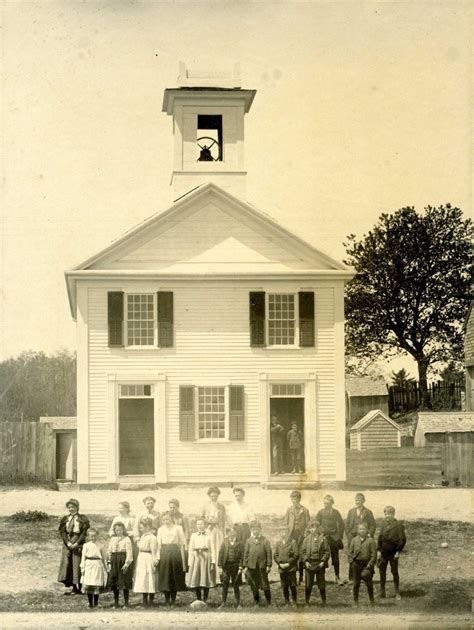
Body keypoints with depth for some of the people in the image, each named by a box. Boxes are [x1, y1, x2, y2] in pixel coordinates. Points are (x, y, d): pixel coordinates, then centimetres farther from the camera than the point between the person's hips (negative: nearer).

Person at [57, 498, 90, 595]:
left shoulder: (82, 519, 0)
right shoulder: (65, 519, 10)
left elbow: (84, 533, -6)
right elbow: (62, 532, 4)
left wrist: (77, 543, -15)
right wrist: (68, 542, -11)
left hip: (78, 544, -4)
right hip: (67, 544, 4)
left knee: (77, 564, -5)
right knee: (66, 563, -1)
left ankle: (77, 588, -1)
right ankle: (69, 583, 4)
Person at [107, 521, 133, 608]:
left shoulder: (126, 539, -3)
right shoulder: (112, 539, 11)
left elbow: (129, 553, -8)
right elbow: (109, 552, 13)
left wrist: (126, 563, -16)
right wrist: (109, 563, 5)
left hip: (123, 561, -4)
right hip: (114, 562, 4)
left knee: (125, 583, -2)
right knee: (114, 582, 6)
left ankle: (126, 603, 6)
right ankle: (116, 602, 14)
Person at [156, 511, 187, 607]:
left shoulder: (178, 528, 6)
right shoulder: (161, 530, 12)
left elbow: (182, 544, 3)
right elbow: (159, 544, 8)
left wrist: (182, 558, -3)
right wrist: (158, 556, -5)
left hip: (175, 552, -1)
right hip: (164, 553, 1)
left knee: (175, 577, 0)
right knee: (165, 577, -1)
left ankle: (173, 600, 8)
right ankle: (167, 601, 6)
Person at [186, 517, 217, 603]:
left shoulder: (209, 536, 4)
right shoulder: (193, 536, 10)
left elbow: (213, 550, 1)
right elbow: (190, 550, 9)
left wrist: (213, 562, -8)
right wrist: (190, 563, 3)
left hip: (206, 559, -2)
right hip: (196, 558, 2)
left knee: (206, 581, -1)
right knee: (196, 580, -1)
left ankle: (204, 601, 7)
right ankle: (199, 600, 10)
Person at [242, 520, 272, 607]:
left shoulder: (265, 540, 3)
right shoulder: (248, 541, 9)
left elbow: (269, 553, 1)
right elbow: (246, 553, 8)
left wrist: (269, 565, -6)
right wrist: (244, 566, 3)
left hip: (262, 566, -2)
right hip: (252, 566, 2)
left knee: (265, 584, -1)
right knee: (254, 585, 6)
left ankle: (268, 602, 12)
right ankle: (256, 601, 20)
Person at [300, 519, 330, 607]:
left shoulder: (322, 538, 2)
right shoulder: (306, 539, 6)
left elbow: (327, 551, 1)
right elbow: (303, 551, 6)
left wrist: (323, 561, -9)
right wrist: (305, 561, -7)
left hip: (320, 564, -1)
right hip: (309, 564, 1)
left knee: (321, 584, 4)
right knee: (308, 585, 3)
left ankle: (323, 601, 16)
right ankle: (307, 601, 13)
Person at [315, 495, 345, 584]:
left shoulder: (336, 513, 4)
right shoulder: (321, 512, 1)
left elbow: (341, 525, 10)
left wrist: (340, 536, 4)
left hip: (334, 538, 1)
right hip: (324, 537, -1)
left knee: (335, 559, 3)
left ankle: (337, 578, 9)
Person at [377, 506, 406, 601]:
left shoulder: (398, 525, -7)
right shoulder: (384, 524, 8)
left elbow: (402, 539, -8)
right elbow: (380, 537, 11)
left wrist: (398, 551, -12)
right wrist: (379, 550, 3)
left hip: (393, 553, -4)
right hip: (383, 552, 4)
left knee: (395, 572, 2)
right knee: (382, 572, 5)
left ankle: (397, 593, 10)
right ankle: (382, 592, 12)